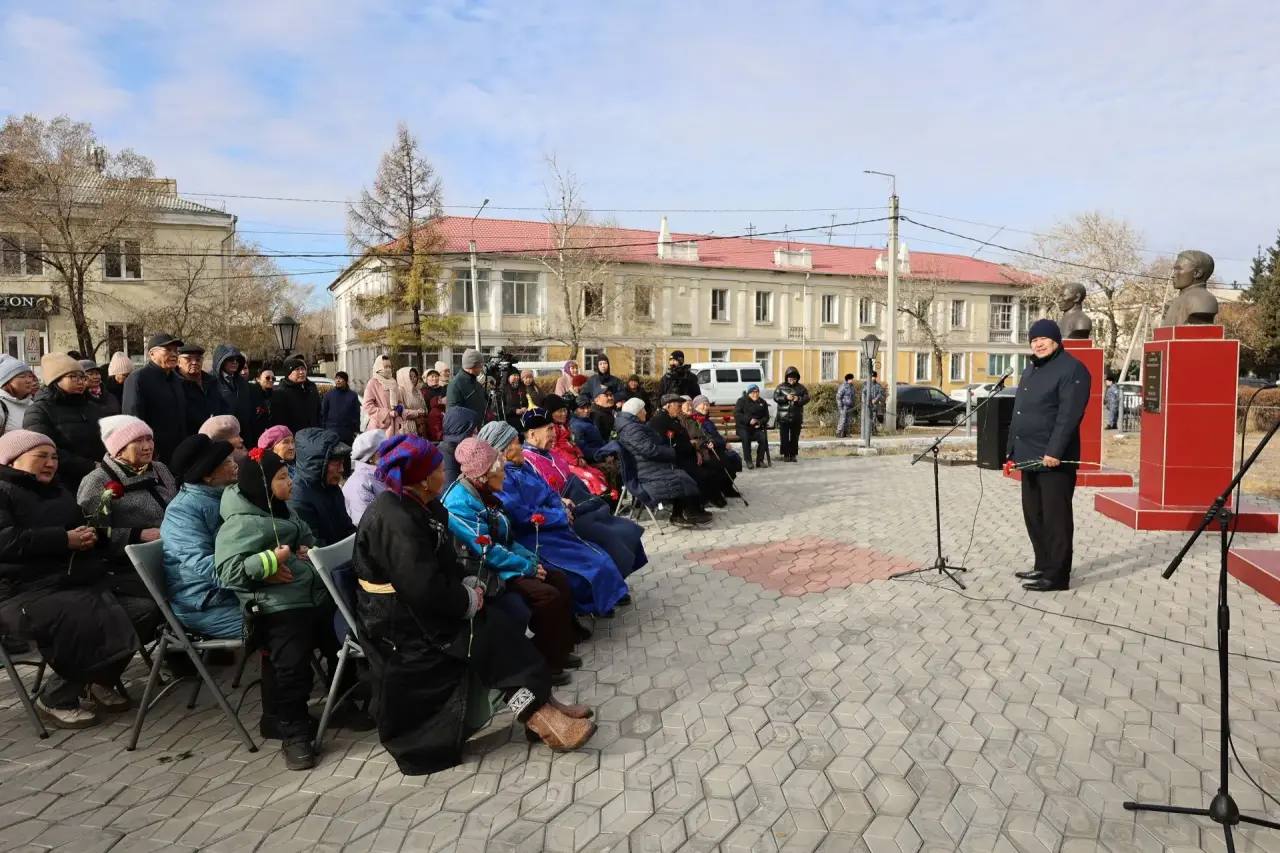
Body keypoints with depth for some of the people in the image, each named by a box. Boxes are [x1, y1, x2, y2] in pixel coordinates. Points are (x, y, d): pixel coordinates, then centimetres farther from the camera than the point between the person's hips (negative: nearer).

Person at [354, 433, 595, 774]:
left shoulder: (417, 506, 7)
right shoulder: (395, 521, -25)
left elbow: (446, 561, 14)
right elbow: (425, 589, -30)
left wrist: (469, 583, -3)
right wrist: (468, 601, -16)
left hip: (415, 603, 9)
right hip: (400, 621, -9)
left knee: (499, 621, -4)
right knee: (488, 633, -14)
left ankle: (539, 707, -5)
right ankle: (537, 712, -7)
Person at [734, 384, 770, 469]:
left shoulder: (762, 402, 13)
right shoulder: (742, 401, 2)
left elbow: (766, 417, 14)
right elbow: (736, 414, -9)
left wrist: (760, 422, -8)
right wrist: (749, 420, -21)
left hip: (756, 427, 3)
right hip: (743, 427, -3)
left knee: (763, 438, -26)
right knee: (745, 438, -34)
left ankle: (760, 460, -9)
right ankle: (748, 461, -22)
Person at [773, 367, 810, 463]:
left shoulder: (801, 388, 8)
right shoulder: (781, 387, 3)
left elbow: (807, 397, 1)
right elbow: (775, 397, -6)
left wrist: (799, 399, -18)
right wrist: (786, 398, -19)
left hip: (796, 417, 2)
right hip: (783, 417, -2)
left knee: (795, 437, 6)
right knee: (784, 437, -1)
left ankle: (793, 455, 15)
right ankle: (785, 455, 7)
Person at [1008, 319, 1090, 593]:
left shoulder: (1071, 370, -10)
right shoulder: (1030, 371, 19)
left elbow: (1069, 416, -18)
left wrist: (1054, 451, -24)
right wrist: (1012, 450, 18)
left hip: (1054, 459, -9)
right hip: (1030, 457, 9)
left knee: (1055, 518, -3)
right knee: (1033, 516, 14)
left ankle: (1057, 575, 3)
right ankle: (1043, 566, 26)